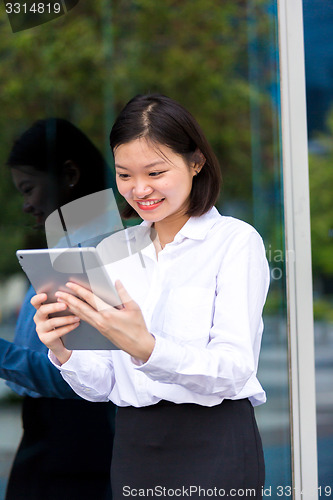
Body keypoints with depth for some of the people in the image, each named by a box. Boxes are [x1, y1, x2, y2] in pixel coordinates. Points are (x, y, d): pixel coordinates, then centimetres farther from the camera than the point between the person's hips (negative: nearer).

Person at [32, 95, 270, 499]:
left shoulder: (235, 240, -5)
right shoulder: (110, 251, 10)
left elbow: (235, 369, -16)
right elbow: (100, 386, 8)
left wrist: (146, 348, -31)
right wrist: (62, 352, -13)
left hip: (213, 450, -4)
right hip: (132, 448, 4)